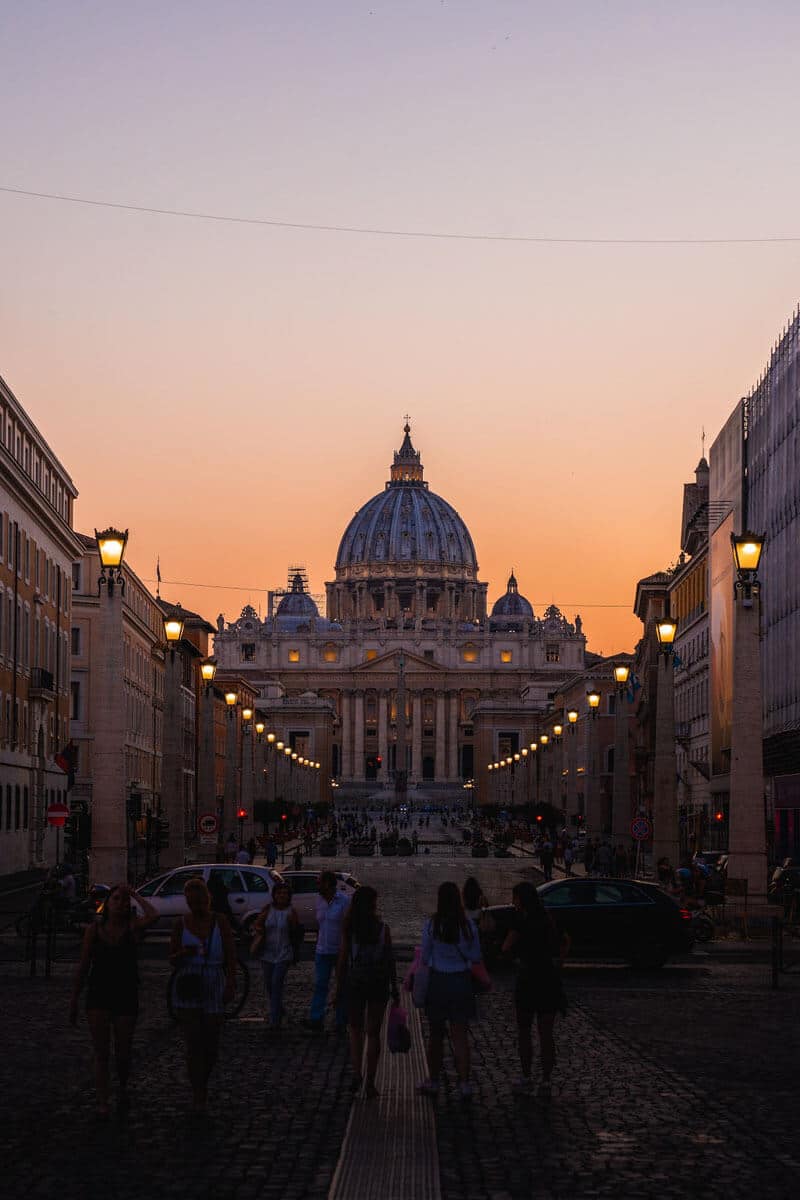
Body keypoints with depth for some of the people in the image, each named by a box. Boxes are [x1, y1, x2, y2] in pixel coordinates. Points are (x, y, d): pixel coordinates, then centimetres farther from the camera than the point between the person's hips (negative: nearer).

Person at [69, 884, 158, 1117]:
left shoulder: (132, 927, -3)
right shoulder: (95, 929, 2)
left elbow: (153, 916, -26)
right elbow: (83, 967, 7)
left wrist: (135, 895, -13)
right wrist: (74, 999, 7)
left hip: (126, 996, 0)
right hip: (98, 997, 0)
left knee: (122, 1054, 7)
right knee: (101, 1053, -4)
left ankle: (123, 1088, 36)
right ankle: (102, 1103, 0)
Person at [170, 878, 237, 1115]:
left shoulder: (220, 922, 1)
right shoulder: (181, 924, 3)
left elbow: (231, 957, -1)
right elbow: (172, 959, 7)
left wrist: (231, 984, -14)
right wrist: (182, 954, -15)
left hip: (214, 989, 0)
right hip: (187, 989, 0)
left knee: (211, 1046, 6)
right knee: (193, 1044, -8)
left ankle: (203, 1084, 31)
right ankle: (198, 1095, -2)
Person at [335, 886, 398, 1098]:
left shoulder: (349, 928, -6)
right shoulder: (383, 928, -6)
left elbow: (342, 957, -4)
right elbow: (390, 959, -3)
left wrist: (339, 985, 4)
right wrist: (394, 987, 5)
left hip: (354, 982, 0)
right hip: (379, 983, 0)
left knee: (355, 1029, 17)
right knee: (373, 1033, 8)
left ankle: (356, 1073, 0)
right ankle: (370, 1084, 8)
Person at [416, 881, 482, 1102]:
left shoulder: (431, 925, -11)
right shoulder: (468, 925, -7)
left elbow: (425, 958, -2)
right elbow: (476, 957, 0)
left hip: (438, 982, -1)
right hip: (461, 982, 1)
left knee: (435, 1035, 13)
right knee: (460, 1036, 5)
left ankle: (433, 1082, 22)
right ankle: (464, 1083, -2)